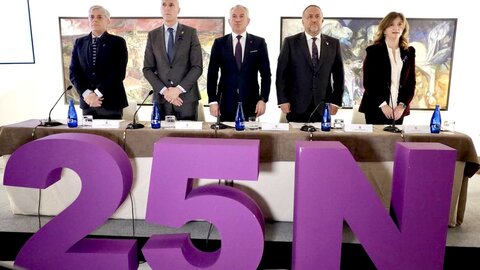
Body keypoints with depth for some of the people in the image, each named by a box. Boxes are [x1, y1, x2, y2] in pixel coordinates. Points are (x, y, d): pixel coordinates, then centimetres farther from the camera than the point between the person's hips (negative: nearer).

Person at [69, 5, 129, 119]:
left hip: (111, 102, -3)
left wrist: (97, 93, -15)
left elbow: (119, 72, -10)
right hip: (87, 102, 3)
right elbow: (74, 72, 6)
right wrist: (86, 93, -10)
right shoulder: (79, 42, 12)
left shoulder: (118, 42, 1)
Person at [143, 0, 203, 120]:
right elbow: (147, 69, 5)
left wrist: (179, 89, -13)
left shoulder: (191, 32, 2)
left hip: (186, 97, -1)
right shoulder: (153, 35, 8)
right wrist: (164, 90, -9)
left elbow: (197, 67, -4)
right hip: (161, 98, 2)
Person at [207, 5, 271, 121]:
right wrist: (213, 101, -4)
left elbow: (266, 74, 4)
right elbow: (212, 74, 4)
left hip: (251, 103, 0)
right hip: (226, 103, 0)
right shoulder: (219, 43, 6)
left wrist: (263, 99, -6)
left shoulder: (259, 43, 5)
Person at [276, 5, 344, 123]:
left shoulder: (333, 43, 9)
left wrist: (336, 101, 2)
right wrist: (283, 100, -7)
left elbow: (339, 75, 10)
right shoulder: (290, 42, 2)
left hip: (323, 107, 2)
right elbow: (282, 73, 0)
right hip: (297, 107, -2)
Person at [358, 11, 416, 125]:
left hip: (398, 111, 3)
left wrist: (403, 105, -4)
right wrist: (382, 104, -12)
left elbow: (411, 81, 9)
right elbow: (368, 82, -5)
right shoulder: (373, 51, 0)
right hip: (376, 109, -3)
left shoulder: (409, 52, 10)